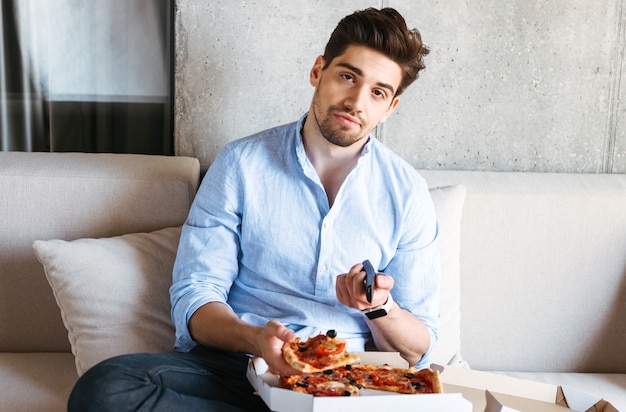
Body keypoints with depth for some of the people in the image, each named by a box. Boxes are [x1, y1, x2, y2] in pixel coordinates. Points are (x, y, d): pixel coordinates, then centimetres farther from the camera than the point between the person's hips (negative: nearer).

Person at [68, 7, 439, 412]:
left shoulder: (407, 191, 4)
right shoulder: (241, 163, 3)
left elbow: (417, 349, 6)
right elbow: (195, 295, -2)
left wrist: (379, 307, -17)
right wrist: (254, 338, -23)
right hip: (239, 364, 2)